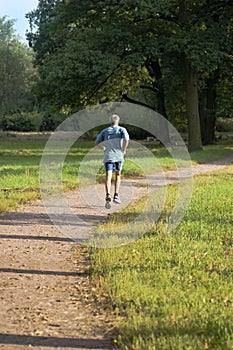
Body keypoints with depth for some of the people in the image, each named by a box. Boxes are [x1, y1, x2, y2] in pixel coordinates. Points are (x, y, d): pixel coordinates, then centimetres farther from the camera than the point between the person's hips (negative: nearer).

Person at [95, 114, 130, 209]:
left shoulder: (105, 131, 14)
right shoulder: (121, 129, 6)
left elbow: (97, 143, 14)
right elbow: (126, 139, -13)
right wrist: (123, 150, 0)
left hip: (108, 156, 1)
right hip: (118, 155, 0)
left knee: (108, 176, -10)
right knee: (118, 175, 18)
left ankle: (108, 195, -31)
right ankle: (116, 195, 12)